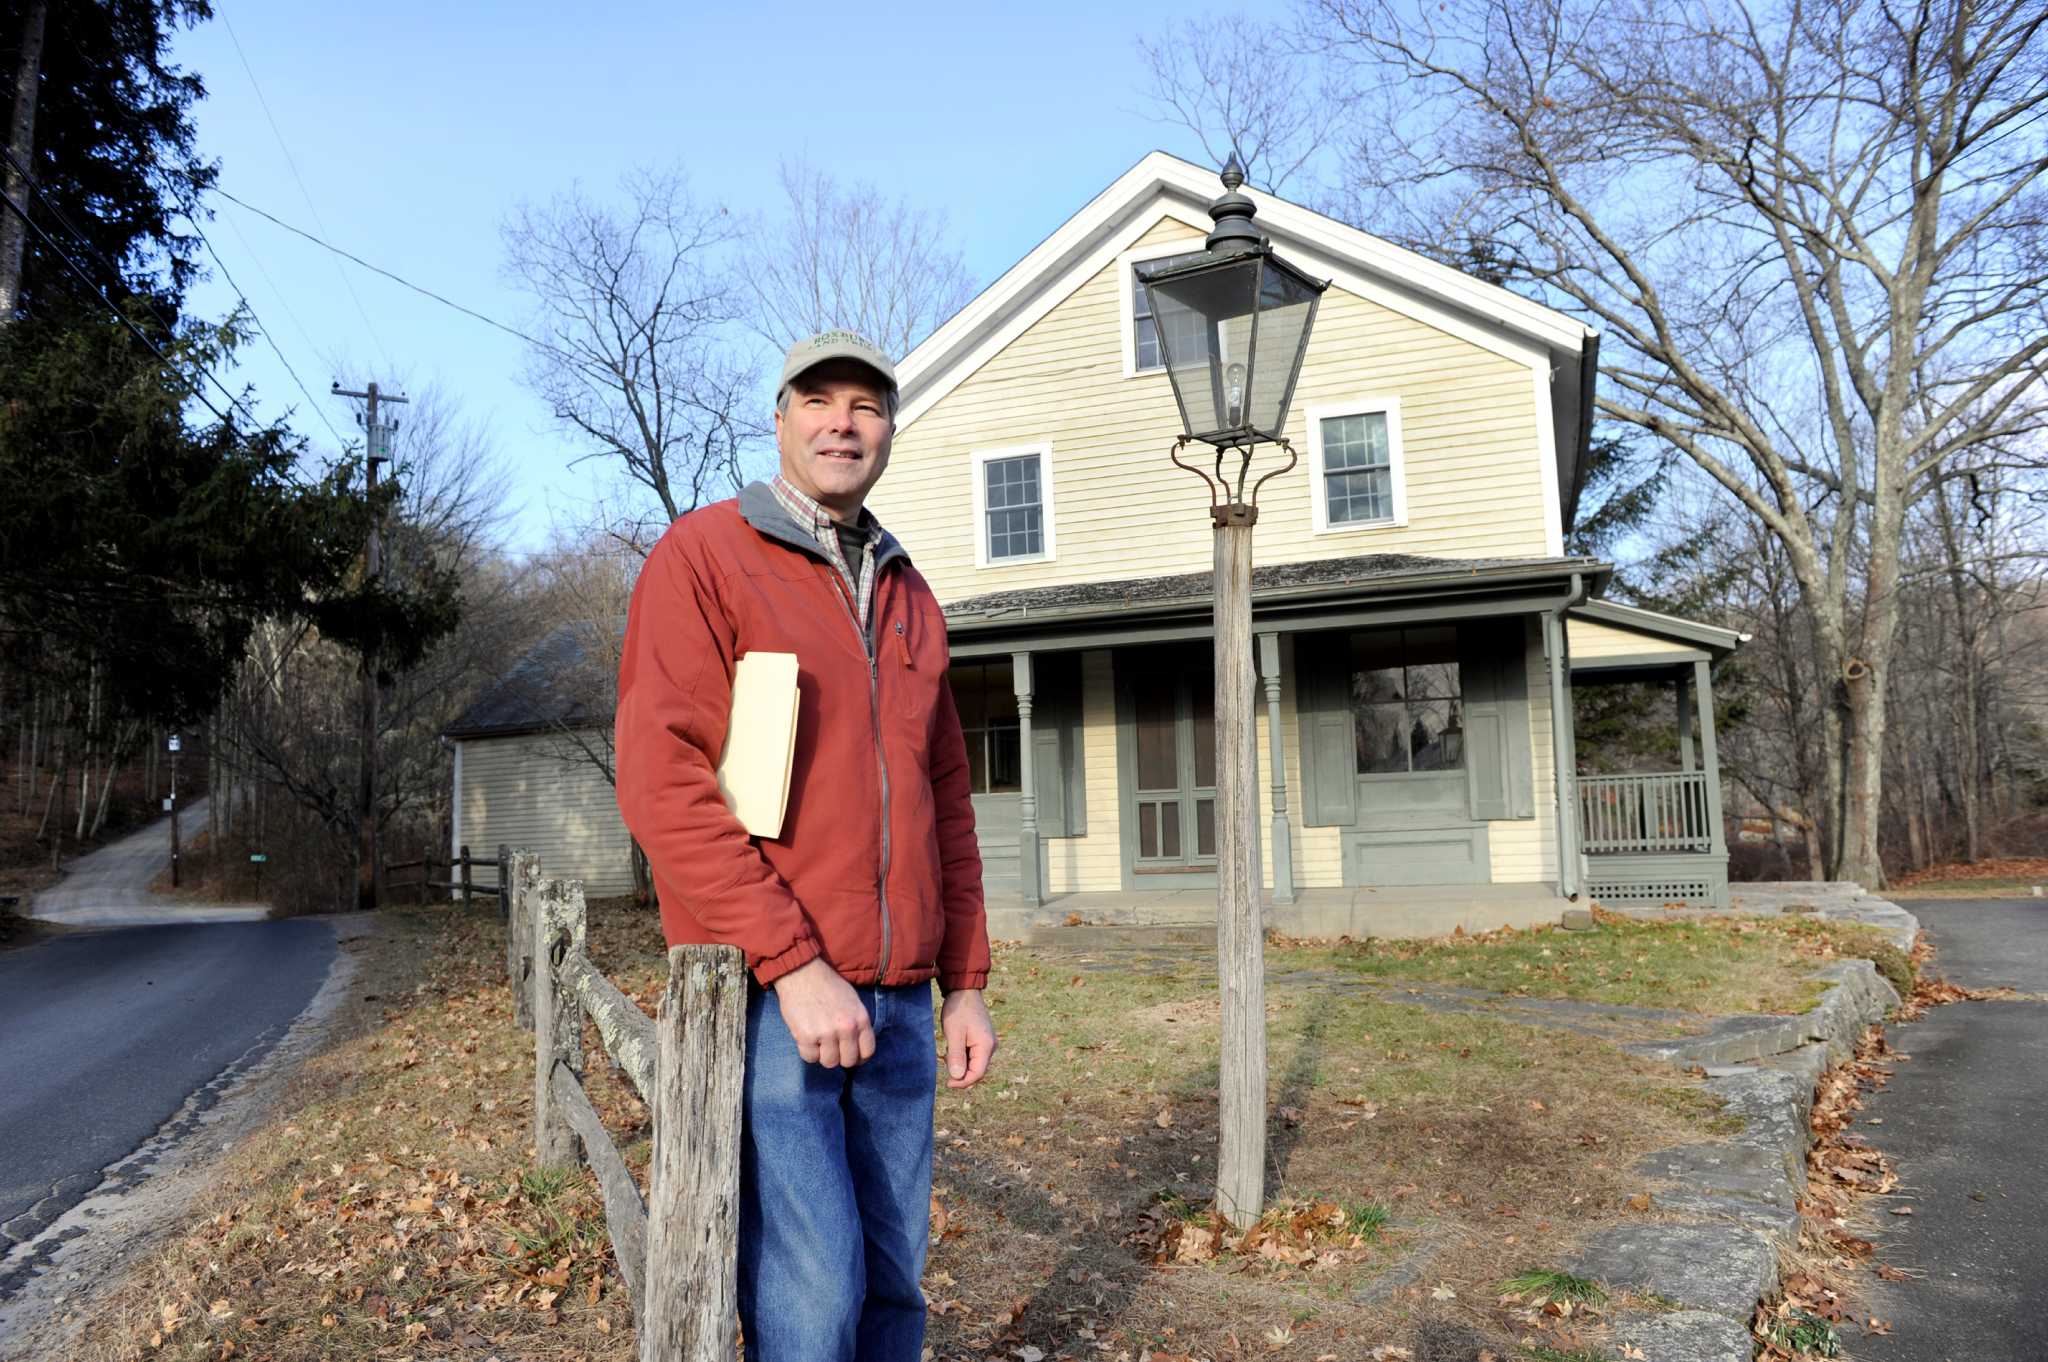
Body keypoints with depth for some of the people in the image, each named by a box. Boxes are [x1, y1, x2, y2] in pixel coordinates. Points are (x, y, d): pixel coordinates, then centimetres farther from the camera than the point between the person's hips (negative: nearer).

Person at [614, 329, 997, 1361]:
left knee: (892, 1279, 12)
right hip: (766, 997, -6)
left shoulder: (908, 597, 15)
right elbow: (662, 781, -14)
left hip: (896, 1003, 6)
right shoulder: (702, 558, -4)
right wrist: (793, 963, -17)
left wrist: (965, 983, 13)